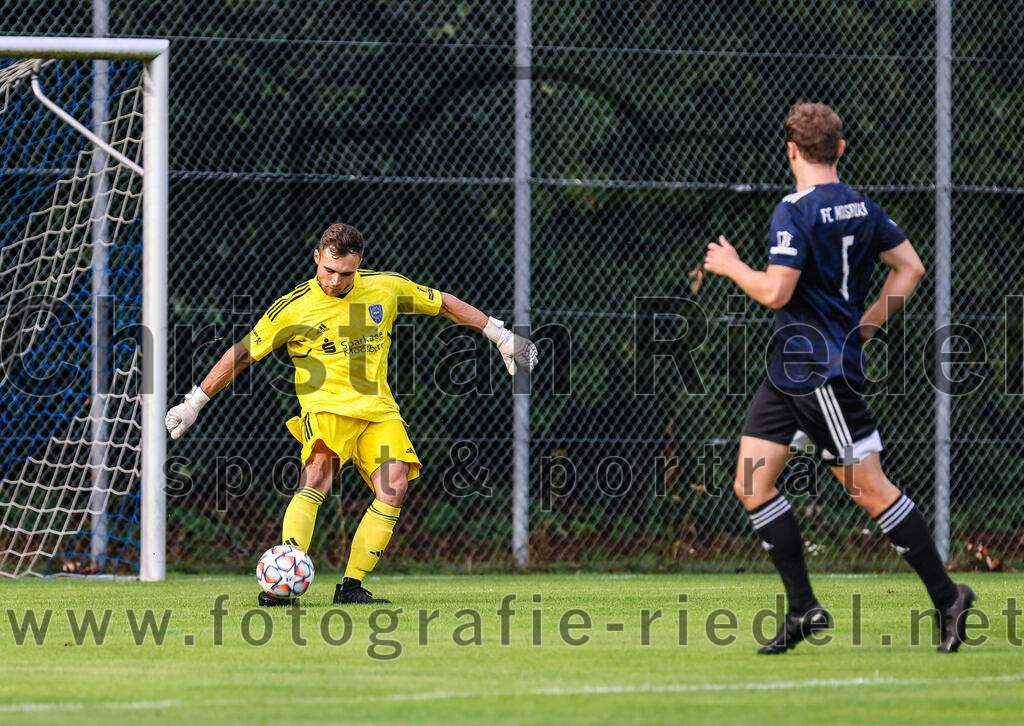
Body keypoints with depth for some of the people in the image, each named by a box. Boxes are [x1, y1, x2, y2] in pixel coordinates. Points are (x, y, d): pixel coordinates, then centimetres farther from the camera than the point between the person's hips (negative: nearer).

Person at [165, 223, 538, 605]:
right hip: (326, 405, -4)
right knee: (318, 475, -31)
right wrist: (193, 404, 4)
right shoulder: (293, 308, -5)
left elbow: (444, 303, 18)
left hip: (378, 409, 4)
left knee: (393, 488, -20)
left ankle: (352, 585, -13)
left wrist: (500, 335, 21)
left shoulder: (386, 287, 3)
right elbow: (242, 354, 3)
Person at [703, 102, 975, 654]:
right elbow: (910, 268, 14)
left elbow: (775, 292, -22)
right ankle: (803, 609, 7)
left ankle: (947, 596, 3)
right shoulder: (861, 208, 10)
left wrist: (731, 266, -4)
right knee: (752, 484, 6)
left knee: (870, 489, -4)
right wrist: (864, 326, 17)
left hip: (822, 372, -9)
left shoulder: (795, 212, -16)